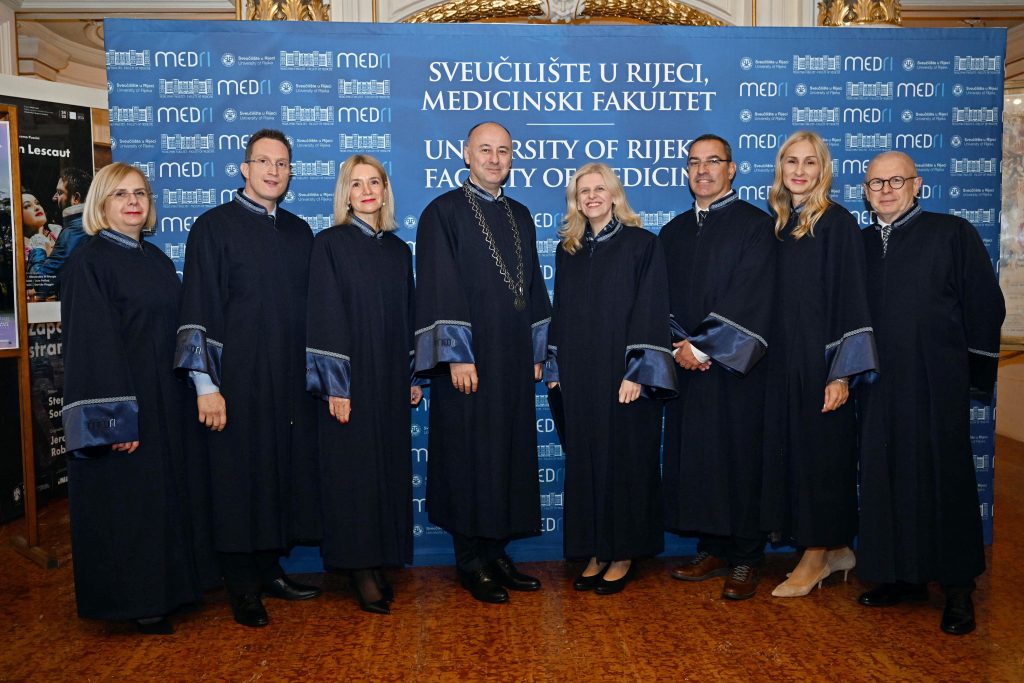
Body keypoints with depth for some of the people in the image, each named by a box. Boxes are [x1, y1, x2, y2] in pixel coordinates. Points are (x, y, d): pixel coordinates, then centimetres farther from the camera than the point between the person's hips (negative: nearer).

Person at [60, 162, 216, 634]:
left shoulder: (157, 260, 12)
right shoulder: (90, 261, -9)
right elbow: (92, 344, -15)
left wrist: (189, 395, 11)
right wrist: (115, 417, -21)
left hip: (168, 403, 7)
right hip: (123, 404, -7)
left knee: (170, 493, 13)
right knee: (125, 500, 2)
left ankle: (167, 587, 27)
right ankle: (135, 601, 16)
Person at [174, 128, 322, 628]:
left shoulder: (298, 232, 13)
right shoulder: (214, 227, -2)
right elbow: (198, 308, -7)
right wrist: (206, 383, -13)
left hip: (292, 381, 5)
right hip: (238, 381, -5)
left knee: (285, 473, 9)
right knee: (240, 479, 2)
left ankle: (269, 570, 25)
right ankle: (243, 587, 15)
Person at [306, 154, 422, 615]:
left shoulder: (399, 251, 12)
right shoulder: (329, 244, -4)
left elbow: (407, 318, 13)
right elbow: (325, 318, -9)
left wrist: (414, 378, 9)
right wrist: (334, 385, -15)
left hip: (391, 380, 5)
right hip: (351, 379, -5)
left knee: (389, 467, 8)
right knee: (354, 469, 0)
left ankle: (379, 561, 19)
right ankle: (360, 569, 10)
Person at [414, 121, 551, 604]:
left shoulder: (520, 216, 14)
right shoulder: (443, 213, -4)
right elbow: (438, 289, -11)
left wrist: (535, 351, 11)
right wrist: (456, 355, -16)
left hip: (513, 360, 6)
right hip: (468, 360, -6)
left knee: (510, 454, 10)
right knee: (469, 457, 0)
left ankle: (496, 553, 22)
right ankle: (472, 563, 13)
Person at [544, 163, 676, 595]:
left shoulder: (641, 244, -3)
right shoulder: (568, 251, 12)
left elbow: (650, 311, -9)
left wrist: (636, 373, -16)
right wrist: (555, 369, 8)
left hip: (623, 376, -5)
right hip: (579, 377, 5)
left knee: (624, 460, 2)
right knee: (584, 461, 7)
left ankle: (624, 554, 15)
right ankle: (595, 552, 19)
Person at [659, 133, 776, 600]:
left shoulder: (755, 225, -2)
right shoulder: (673, 232, 15)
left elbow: (751, 298, -11)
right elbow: (662, 298, 11)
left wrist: (705, 346, -15)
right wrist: (679, 345, -6)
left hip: (735, 367, -5)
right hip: (687, 368, 5)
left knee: (740, 458, 0)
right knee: (693, 459, 7)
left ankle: (746, 558, 12)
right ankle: (712, 550, 20)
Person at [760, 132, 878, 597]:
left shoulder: (837, 223, -7)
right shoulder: (776, 223, 11)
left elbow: (850, 297, -11)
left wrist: (842, 371, -16)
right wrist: (768, 355, 10)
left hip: (820, 356, -6)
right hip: (782, 358, 7)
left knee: (820, 449, 1)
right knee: (790, 448, 9)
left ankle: (817, 557, 16)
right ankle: (837, 550, 25)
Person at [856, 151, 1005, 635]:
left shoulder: (952, 234, -1)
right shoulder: (859, 244, 11)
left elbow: (985, 305, -2)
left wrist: (978, 373, -3)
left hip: (935, 383, -4)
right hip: (878, 385, 4)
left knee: (942, 479, 1)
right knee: (886, 479, 7)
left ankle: (958, 589, 14)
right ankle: (904, 576, 22)